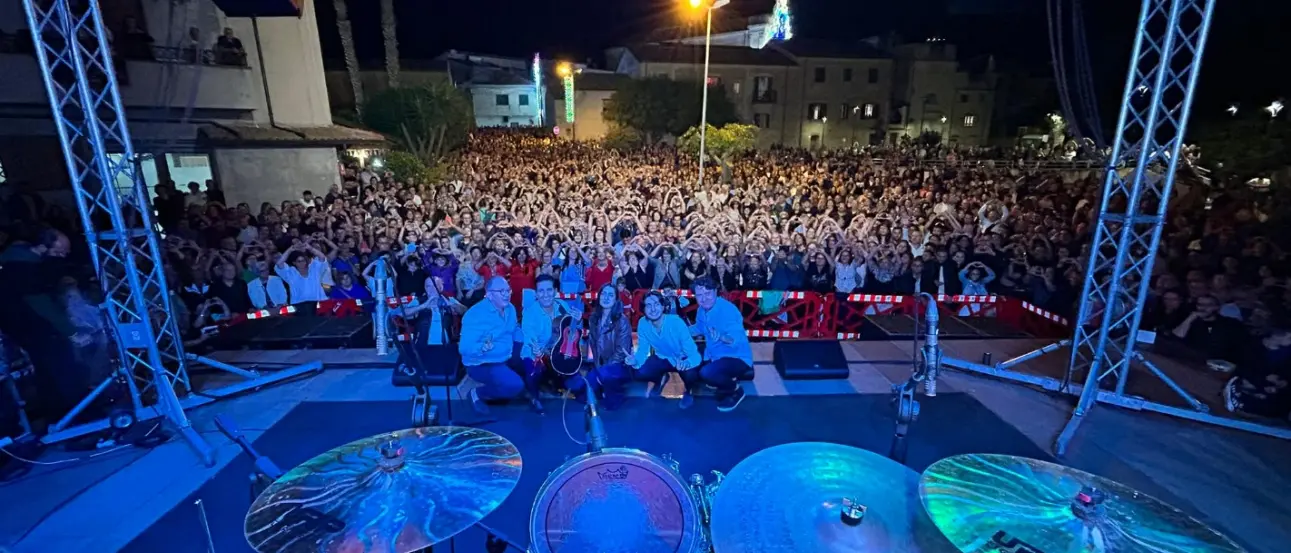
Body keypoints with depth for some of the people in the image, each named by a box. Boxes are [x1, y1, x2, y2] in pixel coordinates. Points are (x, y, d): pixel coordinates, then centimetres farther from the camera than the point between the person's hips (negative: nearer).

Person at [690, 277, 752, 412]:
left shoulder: (728, 310, -26)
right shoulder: (702, 310, -2)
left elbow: (737, 340, -33)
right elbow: (699, 328, 19)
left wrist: (721, 337, -52)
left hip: (737, 358, -8)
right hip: (714, 355, 9)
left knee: (706, 373, -31)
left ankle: (735, 390, -1)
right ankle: (724, 381, 19)